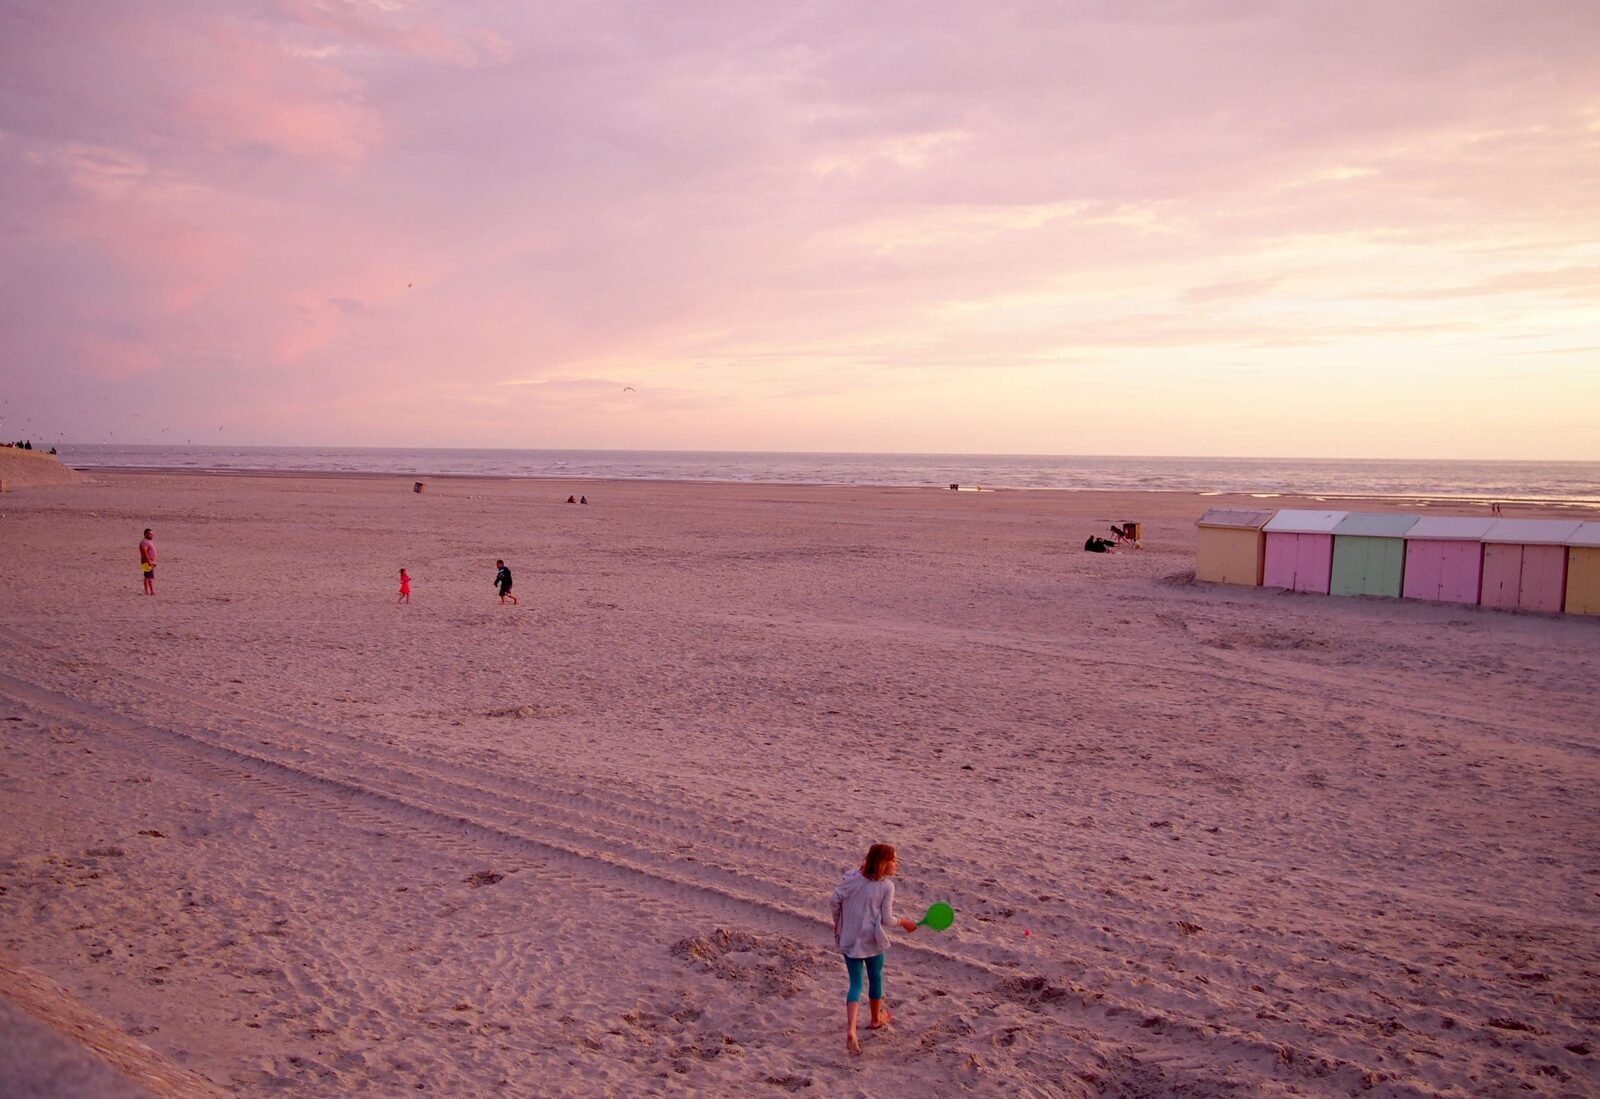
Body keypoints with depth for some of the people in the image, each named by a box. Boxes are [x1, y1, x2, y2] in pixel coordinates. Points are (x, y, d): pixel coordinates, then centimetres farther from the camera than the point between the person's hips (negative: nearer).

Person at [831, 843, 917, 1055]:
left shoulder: (850, 877, -4)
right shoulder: (887, 886, -13)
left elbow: (836, 900, -3)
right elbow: (886, 919, -12)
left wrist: (837, 922, 14)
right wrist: (904, 923, 6)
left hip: (848, 940, 3)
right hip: (872, 941, -3)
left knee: (855, 983, 5)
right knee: (875, 978, 22)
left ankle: (850, 1030, -13)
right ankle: (876, 1019, 42)